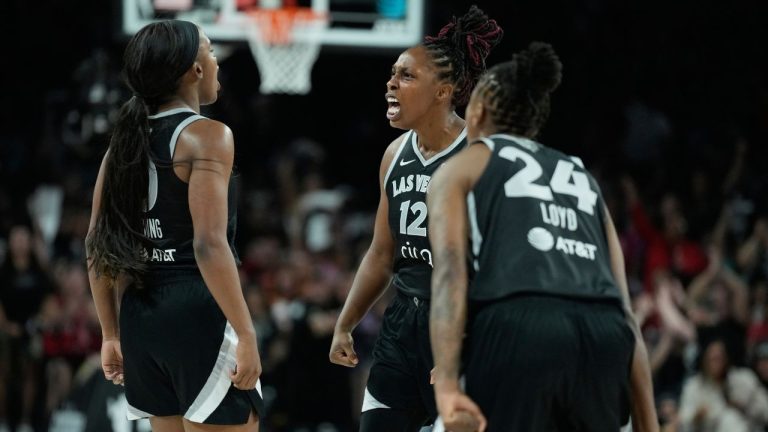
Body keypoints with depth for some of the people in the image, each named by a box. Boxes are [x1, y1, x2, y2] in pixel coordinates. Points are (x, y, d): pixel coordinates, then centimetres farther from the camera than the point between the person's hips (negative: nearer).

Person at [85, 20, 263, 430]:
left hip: (142, 315, 8)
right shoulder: (206, 136, -10)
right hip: (198, 314, -8)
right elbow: (209, 245, -20)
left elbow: (99, 246, 13)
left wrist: (111, 334, 19)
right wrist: (246, 334, -19)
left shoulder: (126, 140, 11)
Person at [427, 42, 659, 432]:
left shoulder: (461, 169, 20)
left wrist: (446, 384, -11)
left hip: (518, 330, -4)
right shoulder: (584, 179, 32)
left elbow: (449, 271, 0)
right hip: (604, 338, 4)